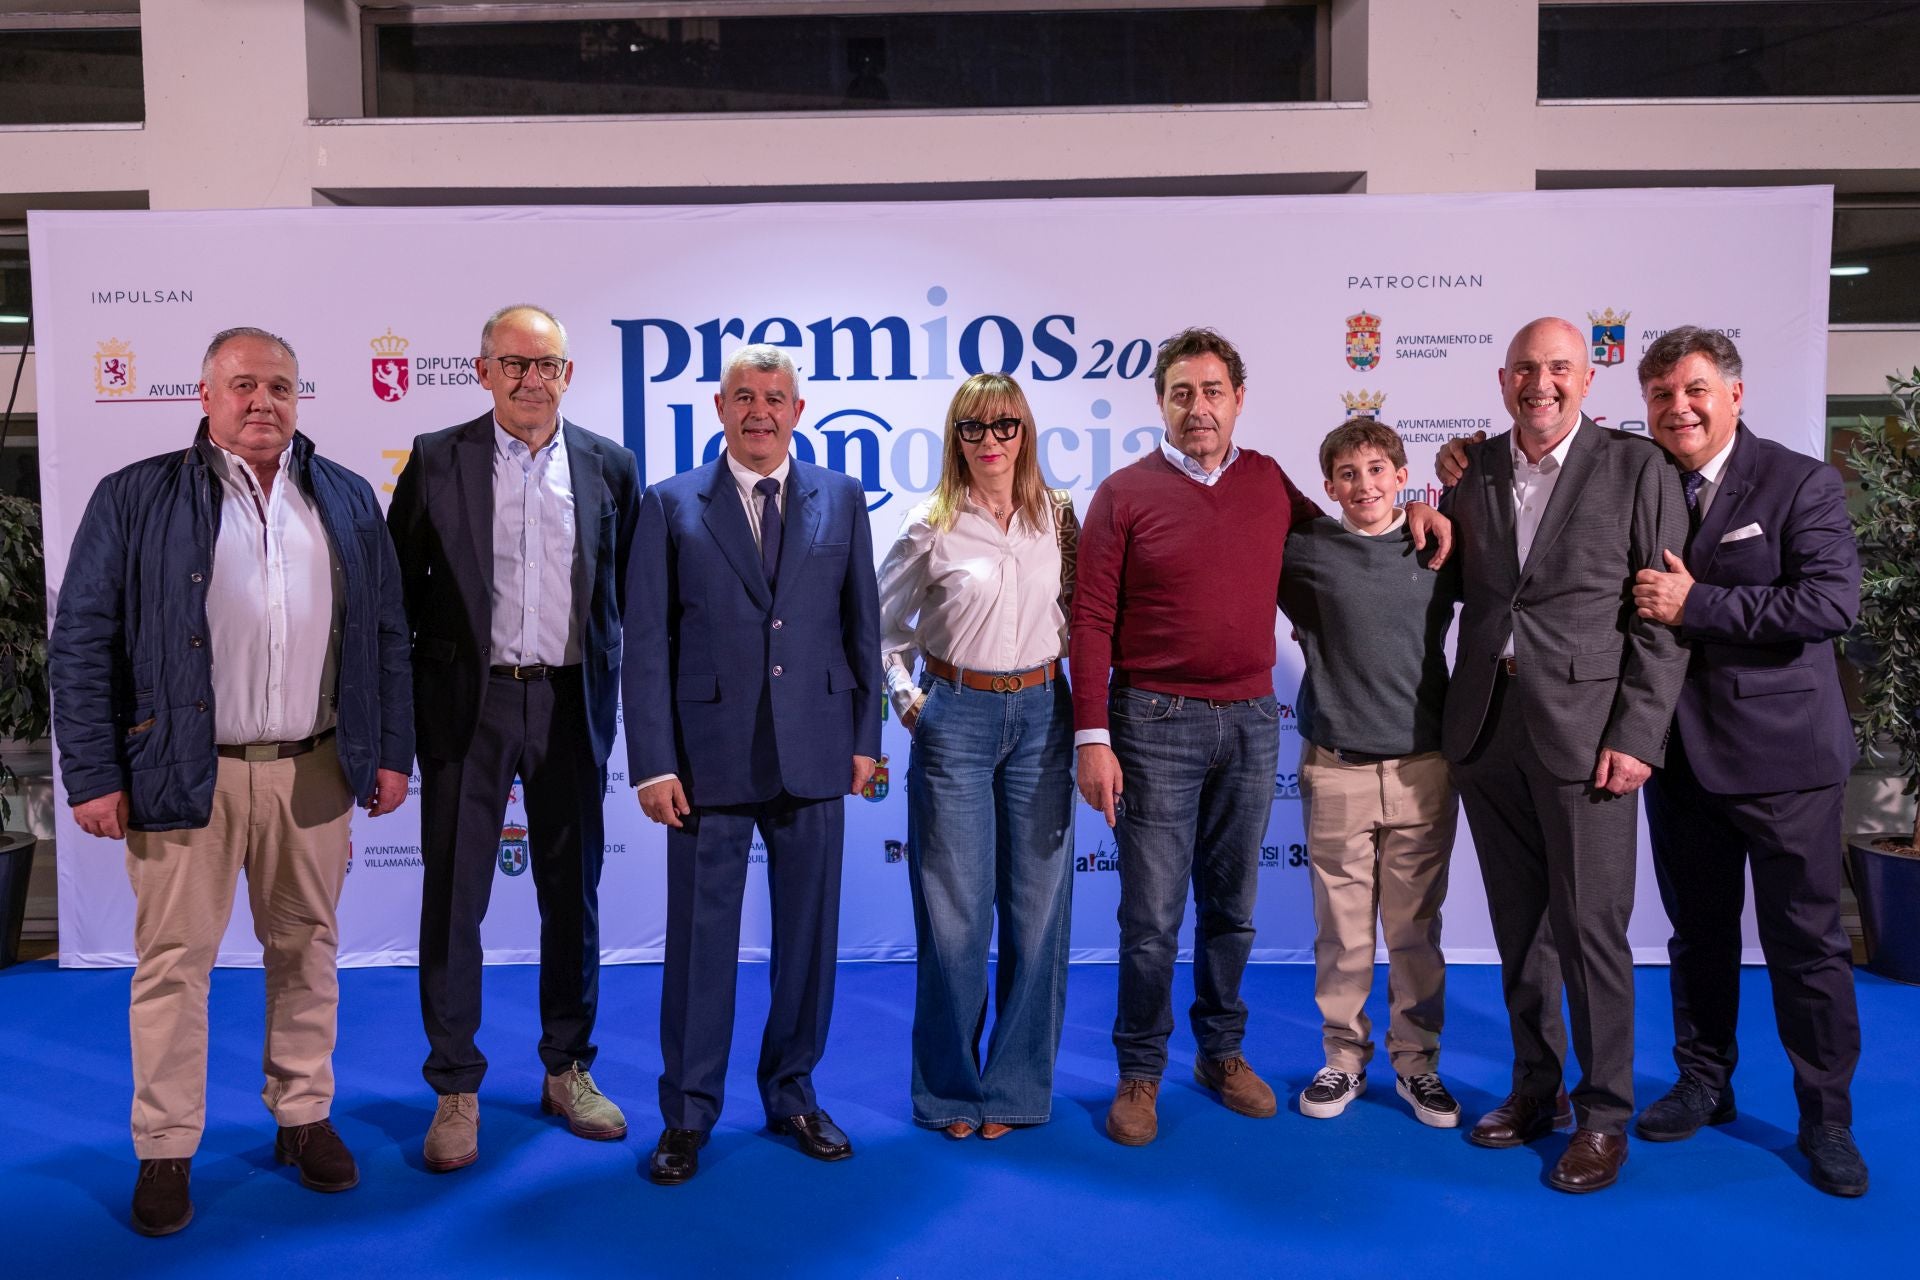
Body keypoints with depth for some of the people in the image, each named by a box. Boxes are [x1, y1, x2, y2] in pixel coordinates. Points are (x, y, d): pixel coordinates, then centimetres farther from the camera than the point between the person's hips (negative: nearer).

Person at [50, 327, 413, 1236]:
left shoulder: (346, 500, 9)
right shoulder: (135, 498, 0)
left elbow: (384, 637, 10)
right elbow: (82, 642, -1)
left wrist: (391, 752, 6)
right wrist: (93, 775, -6)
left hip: (315, 771, 3)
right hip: (186, 774, -2)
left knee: (306, 950, 13)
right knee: (173, 961, 4)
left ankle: (304, 1117, 28)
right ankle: (165, 1151, 19)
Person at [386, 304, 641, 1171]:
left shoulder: (610, 467, 3)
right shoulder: (437, 460, 0)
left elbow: (627, 591, 7)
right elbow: (400, 587, 2)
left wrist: (617, 690, 2)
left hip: (570, 703, 2)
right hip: (467, 702, -1)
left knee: (573, 894, 11)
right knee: (453, 898, 4)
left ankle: (567, 1069, 28)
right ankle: (456, 1090, 19)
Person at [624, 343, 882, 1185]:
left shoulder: (842, 499, 6)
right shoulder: (671, 506, 1)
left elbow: (862, 626, 8)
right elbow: (647, 642, -2)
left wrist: (864, 737, 4)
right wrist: (653, 763, -8)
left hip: (814, 754, 2)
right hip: (709, 757, -2)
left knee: (808, 932, 12)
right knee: (700, 938, 7)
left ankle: (791, 1091, 30)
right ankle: (688, 1115, 23)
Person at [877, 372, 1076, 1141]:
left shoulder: (1056, 516, 4)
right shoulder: (930, 528, -4)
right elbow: (882, 627, 5)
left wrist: (1053, 661, 2)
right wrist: (906, 701, -3)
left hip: (1041, 715, 3)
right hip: (956, 718, -3)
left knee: (1039, 904, 6)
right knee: (957, 911, 3)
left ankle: (1016, 1085, 22)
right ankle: (951, 1088, 21)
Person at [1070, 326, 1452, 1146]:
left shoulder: (1270, 483, 7)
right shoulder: (1125, 493, -4)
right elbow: (1092, 622, -6)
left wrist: (1409, 513, 5)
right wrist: (1092, 738, -12)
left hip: (1251, 721, 4)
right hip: (1155, 721, -3)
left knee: (1232, 907, 14)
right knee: (1151, 916, 2)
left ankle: (1221, 1053, 31)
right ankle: (1140, 1071, 18)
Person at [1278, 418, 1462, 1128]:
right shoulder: (1305, 550, -2)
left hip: (1422, 768, 1)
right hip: (1336, 769, -1)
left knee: (1416, 927, 10)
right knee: (1342, 929, 8)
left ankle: (1417, 1061, 25)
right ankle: (1344, 1057, 24)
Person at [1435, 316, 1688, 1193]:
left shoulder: (1637, 469, -1)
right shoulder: (1469, 471, 9)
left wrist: (1637, 736, -11)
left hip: (1584, 729, -4)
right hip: (1486, 727, 4)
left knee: (1590, 928, 1)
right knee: (1518, 925, 13)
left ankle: (1604, 1115, 17)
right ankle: (1535, 1089, 28)